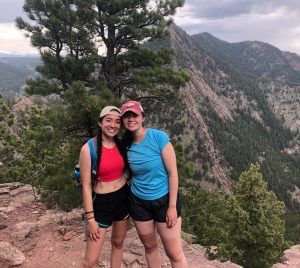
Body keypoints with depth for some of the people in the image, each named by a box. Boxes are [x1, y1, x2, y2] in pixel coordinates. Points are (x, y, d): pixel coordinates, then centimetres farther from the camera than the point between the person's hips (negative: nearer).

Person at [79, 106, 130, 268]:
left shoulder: (121, 144, -1)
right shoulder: (89, 148, -15)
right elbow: (86, 186, -13)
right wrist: (90, 217, -13)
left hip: (123, 198, 5)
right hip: (101, 202, -4)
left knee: (118, 243, 22)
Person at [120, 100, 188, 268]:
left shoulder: (159, 137, -17)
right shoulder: (126, 145, -3)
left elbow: (173, 173, -15)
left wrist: (172, 206, -15)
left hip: (164, 199, -4)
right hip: (139, 203, 4)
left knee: (175, 253, 2)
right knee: (150, 247, 19)